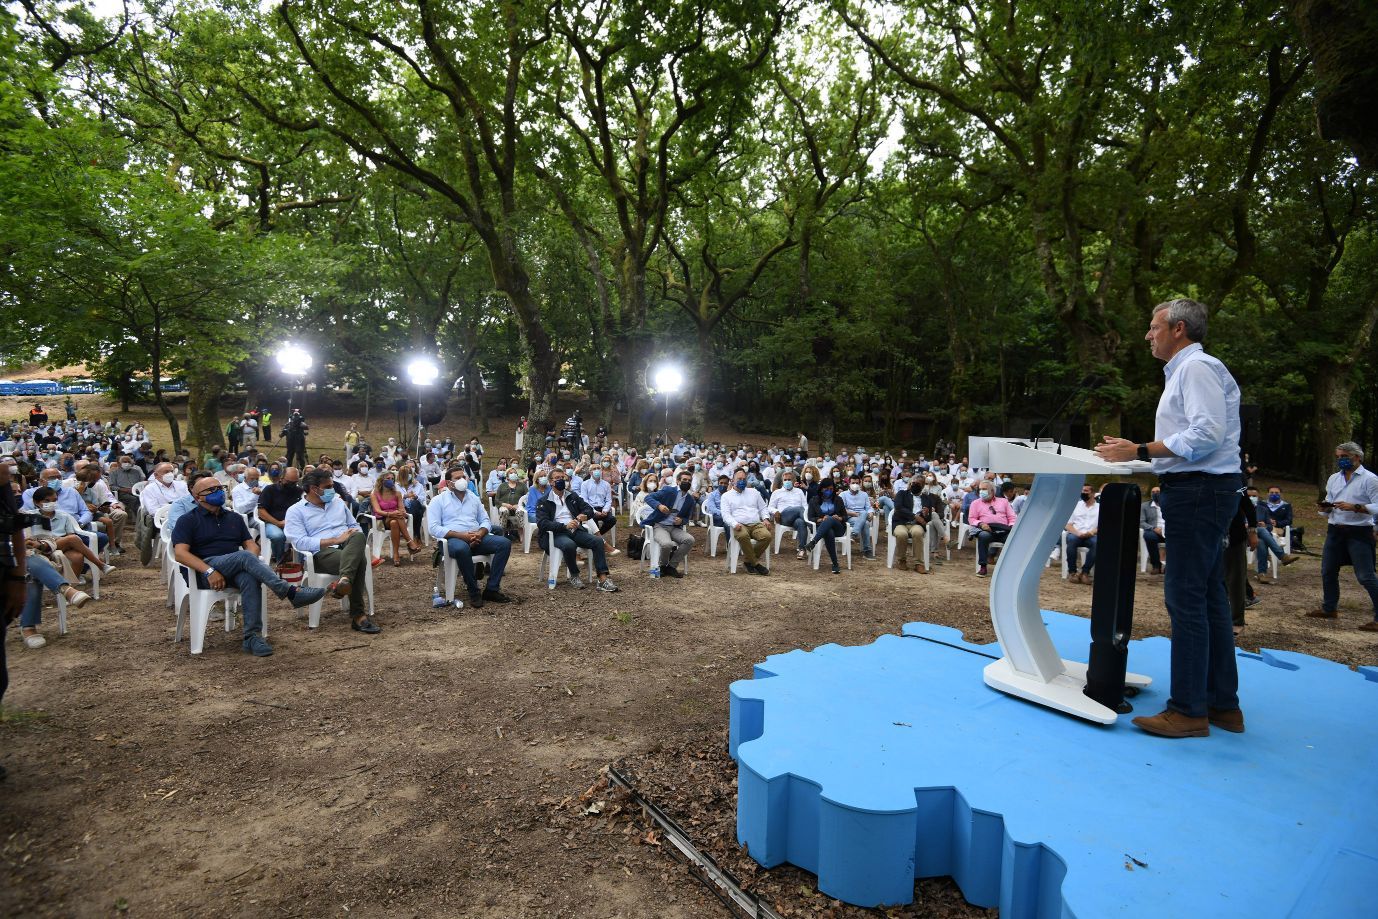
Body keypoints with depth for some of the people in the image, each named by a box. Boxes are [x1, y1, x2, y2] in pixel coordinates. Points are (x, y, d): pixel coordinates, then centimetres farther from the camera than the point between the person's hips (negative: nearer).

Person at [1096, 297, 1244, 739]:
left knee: (1185, 597, -8)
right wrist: (1136, 450, 13)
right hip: (1198, 490, 11)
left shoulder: (1196, 367, -10)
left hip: (1198, 492, -11)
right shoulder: (1185, 370, 22)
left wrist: (1141, 451, -20)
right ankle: (1223, 703, 20)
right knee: (1208, 596, 12)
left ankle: (1189, 710, -2)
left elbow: (1207, 433, -22)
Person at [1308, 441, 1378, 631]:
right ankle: (1329, 609, 28)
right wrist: (1325, 507, -2)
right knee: (1328, 572, 14)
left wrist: (1354, 507, -24)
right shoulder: (1333, 479, 13)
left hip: (1358, 532, -7)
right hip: (1335, 530, 7)